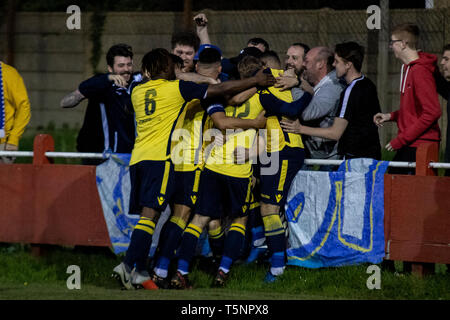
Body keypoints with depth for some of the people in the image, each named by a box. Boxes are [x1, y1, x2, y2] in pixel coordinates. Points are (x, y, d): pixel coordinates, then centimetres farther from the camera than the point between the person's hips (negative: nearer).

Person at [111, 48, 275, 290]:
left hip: (138, 157, 6)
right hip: (159, 156, -6)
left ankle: (140, 271, 5)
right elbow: (222, 89, 4)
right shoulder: (176, 88, 2)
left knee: (147, 215, 9)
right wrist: (256, 81, 12)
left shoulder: (137, 91, 16)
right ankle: (127, 265, -25)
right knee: (150, 213, -12)